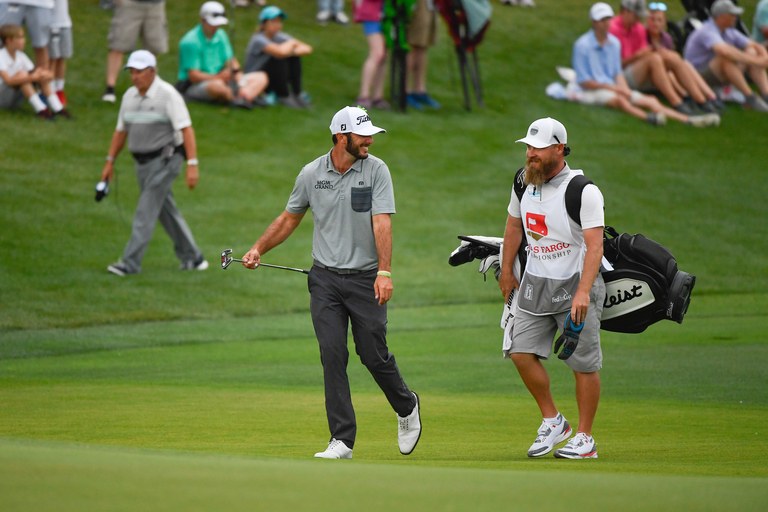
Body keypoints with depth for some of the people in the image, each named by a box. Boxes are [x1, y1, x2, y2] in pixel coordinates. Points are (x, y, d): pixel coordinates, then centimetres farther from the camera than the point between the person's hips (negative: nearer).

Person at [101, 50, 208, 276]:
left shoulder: (168, 95, -13)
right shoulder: (129, 96, 8)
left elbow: (186, 130, -18)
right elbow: (121, 131, 17)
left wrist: (192, 164, -24)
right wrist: (110, 162, 14)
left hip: (164, 160, -7)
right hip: (143, 162, 7)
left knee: (146, 212, -11)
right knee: (166, 211, 12)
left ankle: (131, 262, -11)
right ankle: (192, 258, 21)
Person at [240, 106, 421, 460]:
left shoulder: (376, 170, -6)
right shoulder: (311, 174, 2)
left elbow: (382, 223, -16)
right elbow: (290, 218, 17)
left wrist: (385, 272, -26)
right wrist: (259, 249, 8)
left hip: (365, 279, -2)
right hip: (325, 278, 2)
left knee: (374, 355, 1)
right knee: (332, 355, -6)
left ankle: (407, 407, 31)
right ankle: (342, 440, -5)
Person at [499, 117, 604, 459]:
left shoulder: (582, 190, -17)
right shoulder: (524, 184, 5)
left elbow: (594, 244, -23)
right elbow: (514, 226, 22)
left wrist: (583, 291, -33)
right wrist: (506, 270, 24)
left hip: (575, 285, -6)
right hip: (535, 285, 6)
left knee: (584, 363, -2)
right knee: (522, 353, -1)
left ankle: (584, 438, 8)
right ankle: (553, 422, 16)